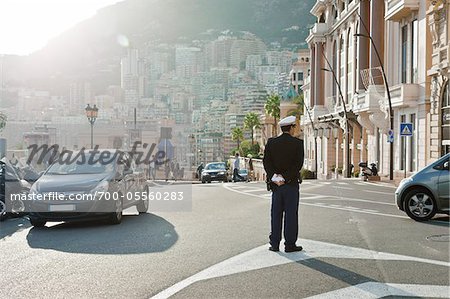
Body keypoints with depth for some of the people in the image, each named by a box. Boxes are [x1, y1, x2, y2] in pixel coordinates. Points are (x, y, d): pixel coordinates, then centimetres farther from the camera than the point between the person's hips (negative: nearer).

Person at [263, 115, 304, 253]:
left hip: (276, 184, 3)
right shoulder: (298, 143, -6)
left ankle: (275, 244, 11)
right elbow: (298, 164, -13)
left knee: (276, 214, 9)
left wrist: (274, 177, -10)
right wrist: (286, 178, -14)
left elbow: (266, 161, -4)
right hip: (292, 184, -3)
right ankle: (290, 244, 6)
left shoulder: (271, 142, 3)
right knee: (291, 214, 3)